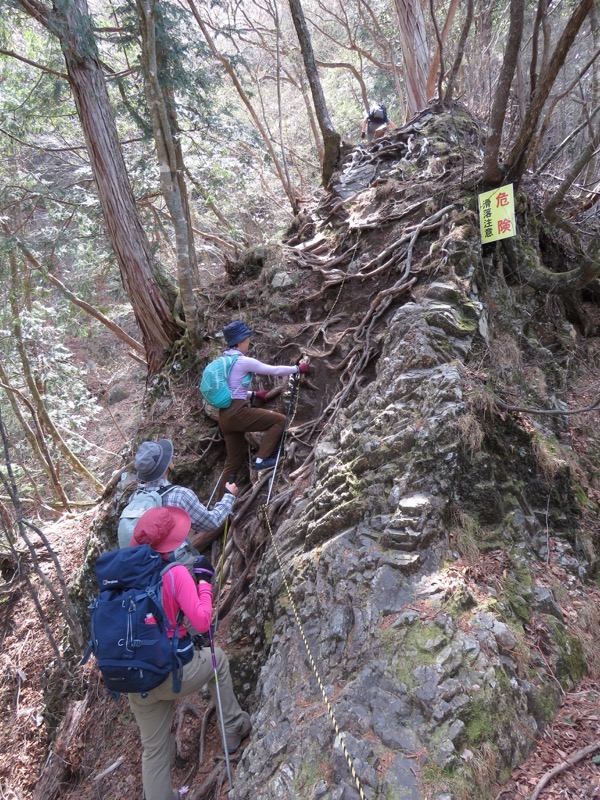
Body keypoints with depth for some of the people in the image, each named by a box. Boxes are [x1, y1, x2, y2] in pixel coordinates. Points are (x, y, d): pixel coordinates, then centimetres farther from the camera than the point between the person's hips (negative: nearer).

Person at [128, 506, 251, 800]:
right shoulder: (175, 572, -17)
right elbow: (202, 621, -20)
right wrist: (205, 579, -7)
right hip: (173, 670, -5)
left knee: (153, 750, 22)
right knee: (217, 659, 27)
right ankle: (233, 728, 35)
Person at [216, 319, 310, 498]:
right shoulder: (244, 361, -9)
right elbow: (274, 370, -2)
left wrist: (253, 395, 34)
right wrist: (298, 368, 11)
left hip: (225, 416, 9)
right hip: (237, 412, -9)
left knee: (234, 460, 15)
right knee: (279, 420, 0)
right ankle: (262, 459, -3)